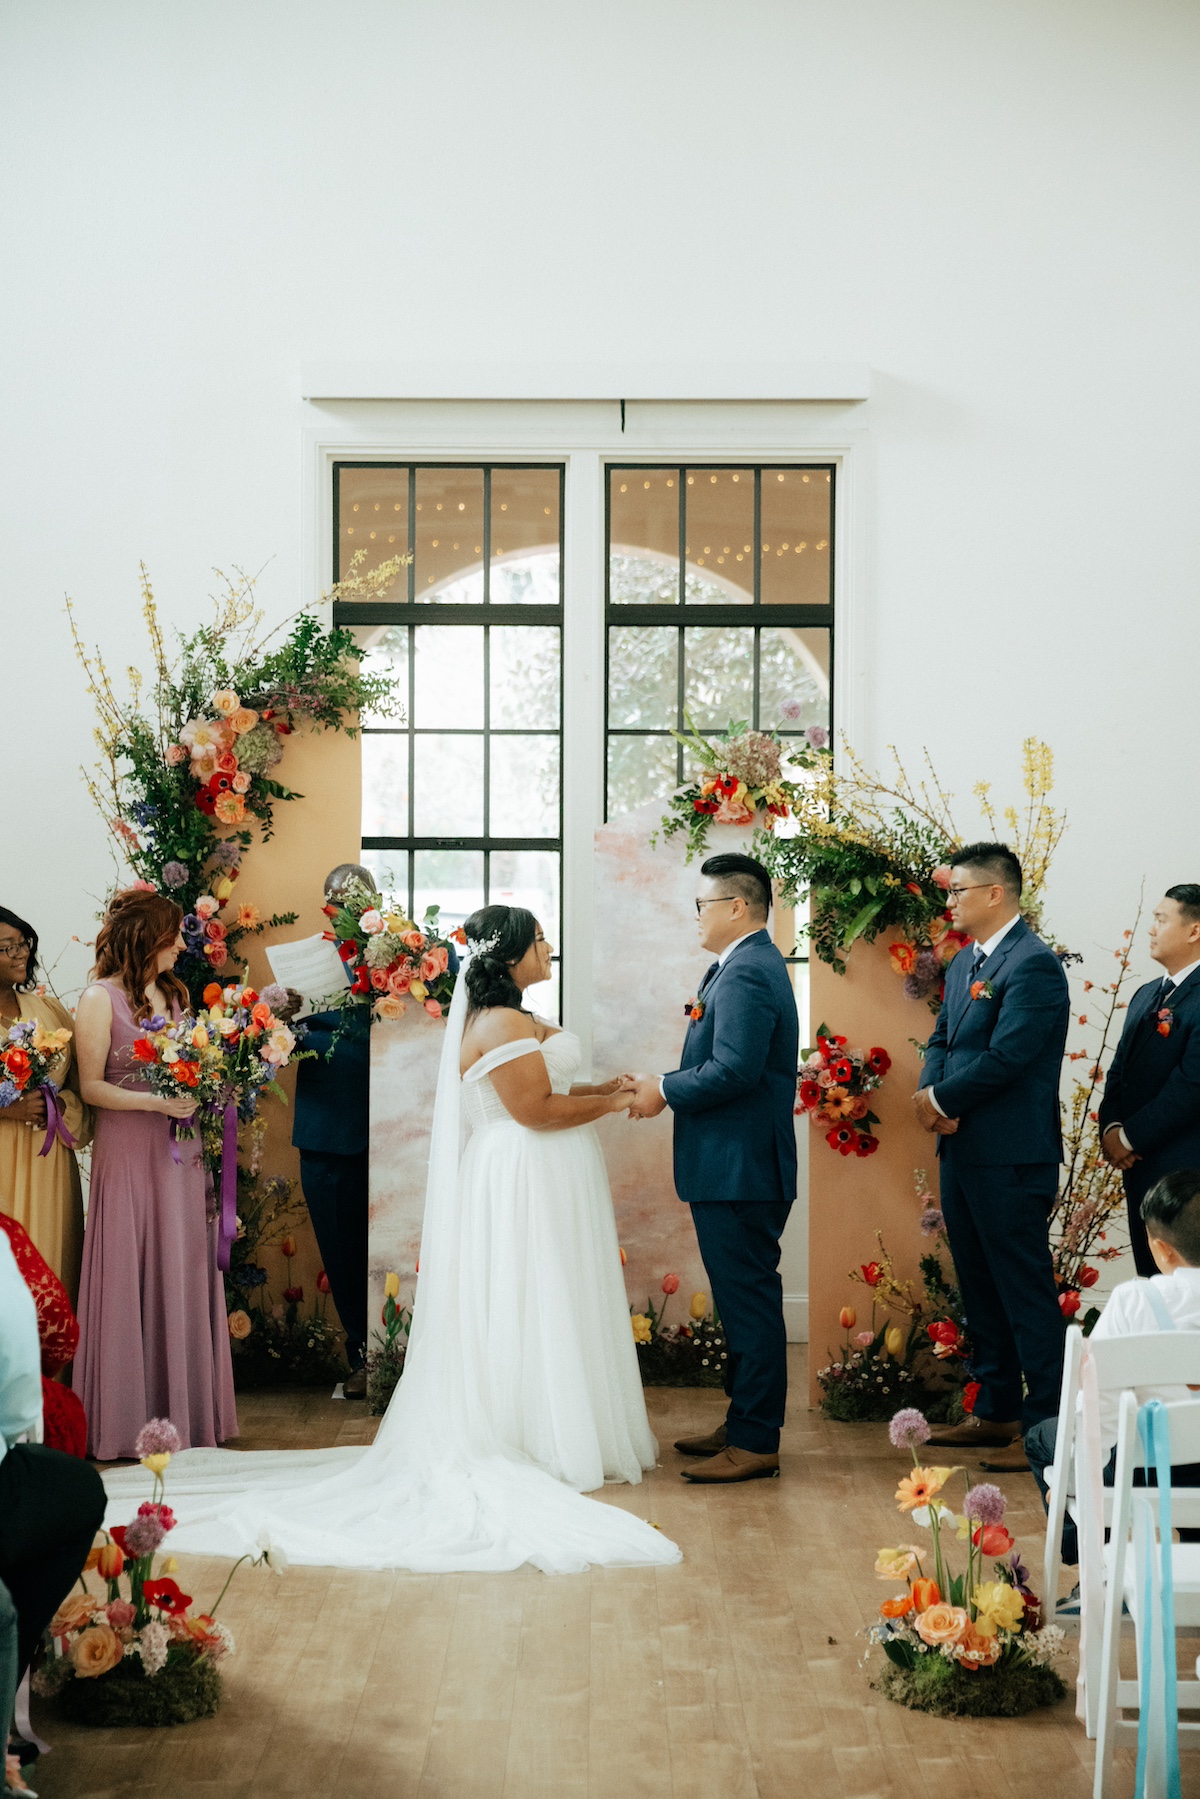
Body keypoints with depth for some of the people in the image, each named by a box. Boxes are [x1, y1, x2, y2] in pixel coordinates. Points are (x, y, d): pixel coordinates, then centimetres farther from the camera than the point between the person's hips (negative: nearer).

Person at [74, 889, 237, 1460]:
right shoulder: (100, 998, -6)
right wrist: (157, 1102, -19)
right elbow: (91, 1086, -10)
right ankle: (127, 1419, 6)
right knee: (129, 1280, -2)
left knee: (182, 1275, 7)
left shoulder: (173, 993, 14)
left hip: (180, 1154, 7)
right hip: (128, 1153, -6)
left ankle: (181, 1409, 14)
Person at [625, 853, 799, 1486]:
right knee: (745, 1298, 17)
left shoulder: (746, 973, -18)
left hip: (739, 1169, -11)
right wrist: (669, 1086, 9)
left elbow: (734, 1069, -26)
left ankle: (755, 1443, 2)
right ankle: (745, 1424, 27)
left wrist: (666, 1092, -14)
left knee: (749, 1299, -4)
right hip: (736, 1166, 11)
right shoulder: (752, 964, 16)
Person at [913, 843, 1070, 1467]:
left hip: (1012, 1158, -10)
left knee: (1026, 1291, -4)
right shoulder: (964, 964, 15)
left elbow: (1005, 1057, -21)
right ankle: (995, 1412, 26)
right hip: (963, 1152, 10)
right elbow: (942, 1039, 16)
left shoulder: (1034, 965, -15)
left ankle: (1047, 1423, 2)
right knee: (979, 1287, 16)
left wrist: (940, 1100, -11)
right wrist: (931, 1094, -5)